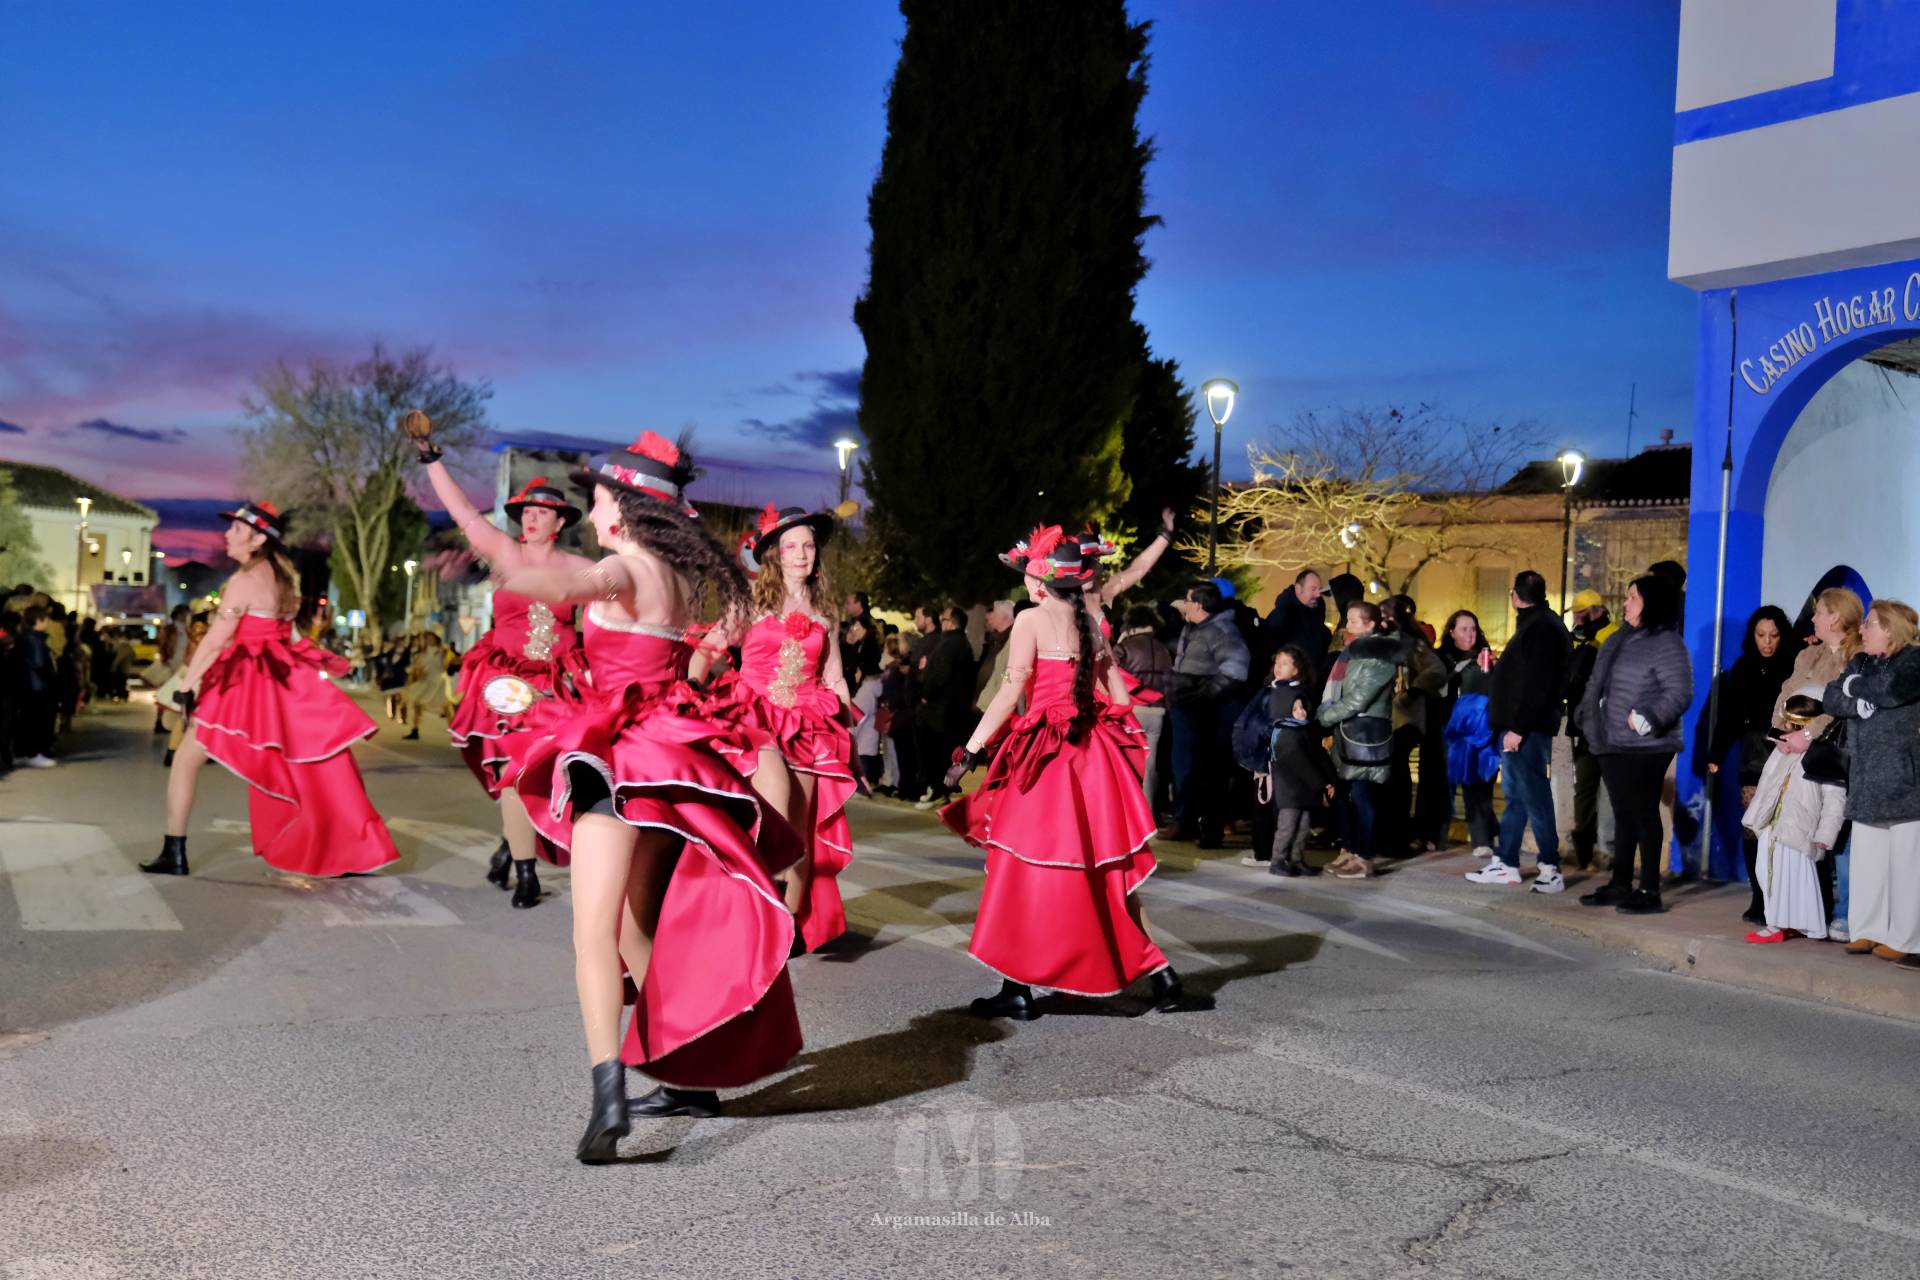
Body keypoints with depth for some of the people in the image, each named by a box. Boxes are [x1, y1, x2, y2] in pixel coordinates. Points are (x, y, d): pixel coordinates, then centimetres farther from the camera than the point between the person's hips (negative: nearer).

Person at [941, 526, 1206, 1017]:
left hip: (1045, 753, -6)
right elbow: (1118, 697, 12)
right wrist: (1118, 752, 20)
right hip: (1093, 756, 6)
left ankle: (1017, 989, 6)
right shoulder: (1091, 623, 11)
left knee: (1024, 869, 3)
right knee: (1106, 872, 13)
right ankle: (1163, 980, 13)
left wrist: (970, 752, -11)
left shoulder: (1032, 620, -7)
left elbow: (1010, 693, -12)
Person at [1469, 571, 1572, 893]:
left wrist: (1517, 728, -22)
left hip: (1527, 730, -10)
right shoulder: (1535, 624, 18)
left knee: (1534, 797, -7)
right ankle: (1505, 864, 19)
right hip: (1517, 728, 10)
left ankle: (1551, 869, -3)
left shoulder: (1541, 628, -14)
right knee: (1516, 796, 13)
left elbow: (1537, 685, -21)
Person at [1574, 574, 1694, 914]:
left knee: (1644, 814, -4)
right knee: (1622, 813, 13)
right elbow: (1597, 684, 21)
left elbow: (1679, 693, -18)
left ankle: (1649, 891, 2)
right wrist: (1588, 717, 13)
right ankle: (1620, 884, 21)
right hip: (1613, 744, 8)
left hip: (1646, 746, -8)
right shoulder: (1619, 640, 17)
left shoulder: (1667, 644, -10)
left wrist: (1647, 718, -24)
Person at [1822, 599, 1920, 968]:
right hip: (1866, 780, 7)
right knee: (1866, 860, 7)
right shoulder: (1860, 661, 18)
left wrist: (1855, 686, -4)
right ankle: (1868, 930, 12)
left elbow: (1890, 689, -22)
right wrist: (1861, 700, -12)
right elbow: (1832, 699, 6)